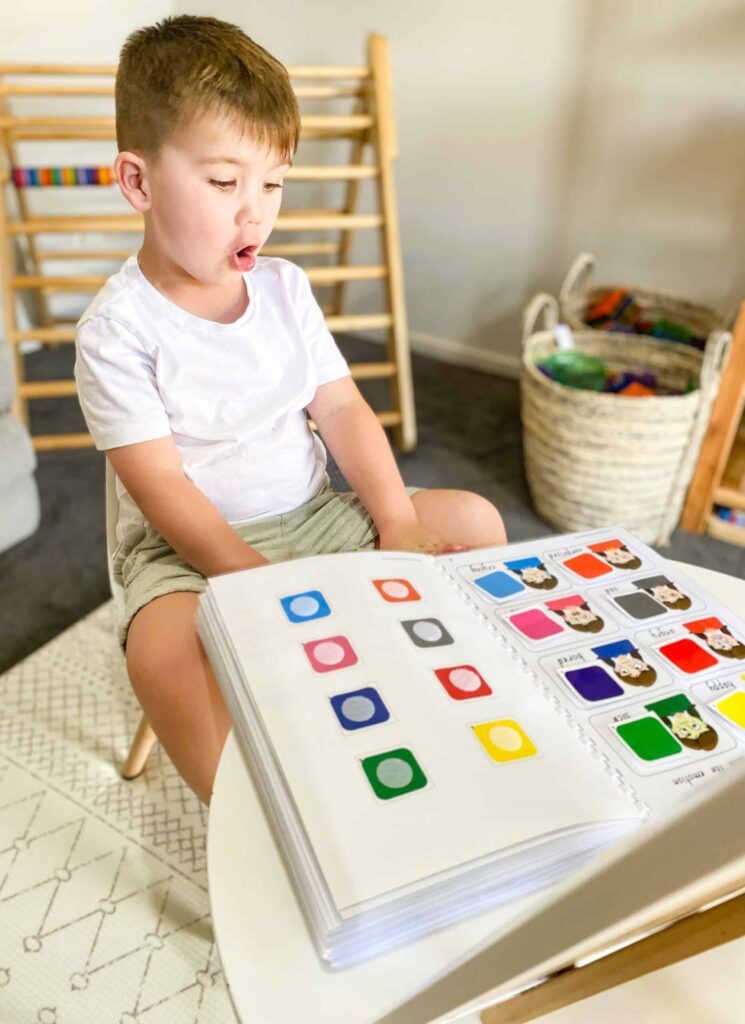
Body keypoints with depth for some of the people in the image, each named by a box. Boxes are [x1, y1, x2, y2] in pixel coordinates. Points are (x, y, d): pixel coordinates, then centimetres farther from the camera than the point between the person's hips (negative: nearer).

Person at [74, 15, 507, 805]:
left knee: (473, 519, -4)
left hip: (314, 517, 6)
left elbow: (343, 410, 1)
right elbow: (162, 487, -17)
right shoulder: (117, 330, -12)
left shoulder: (284, 288, 4)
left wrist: (398, 524, -11)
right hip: (188, 545, -5)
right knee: (164, 649, -36)